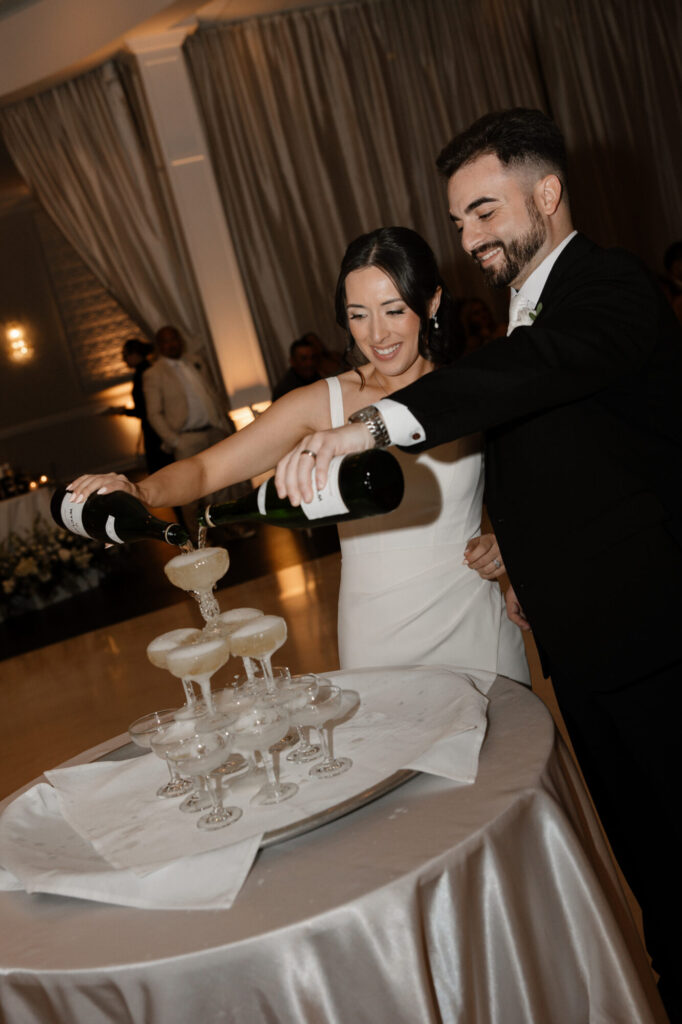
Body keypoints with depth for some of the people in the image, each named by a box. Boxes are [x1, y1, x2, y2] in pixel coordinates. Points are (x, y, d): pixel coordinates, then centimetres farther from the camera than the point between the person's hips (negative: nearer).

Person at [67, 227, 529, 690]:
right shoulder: (323, 404, -6)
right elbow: (206, 468, -9)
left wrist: (506, 542, -8)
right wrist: (142, 491, -28)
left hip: (473, 630, 1)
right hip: (376, 640, 0)